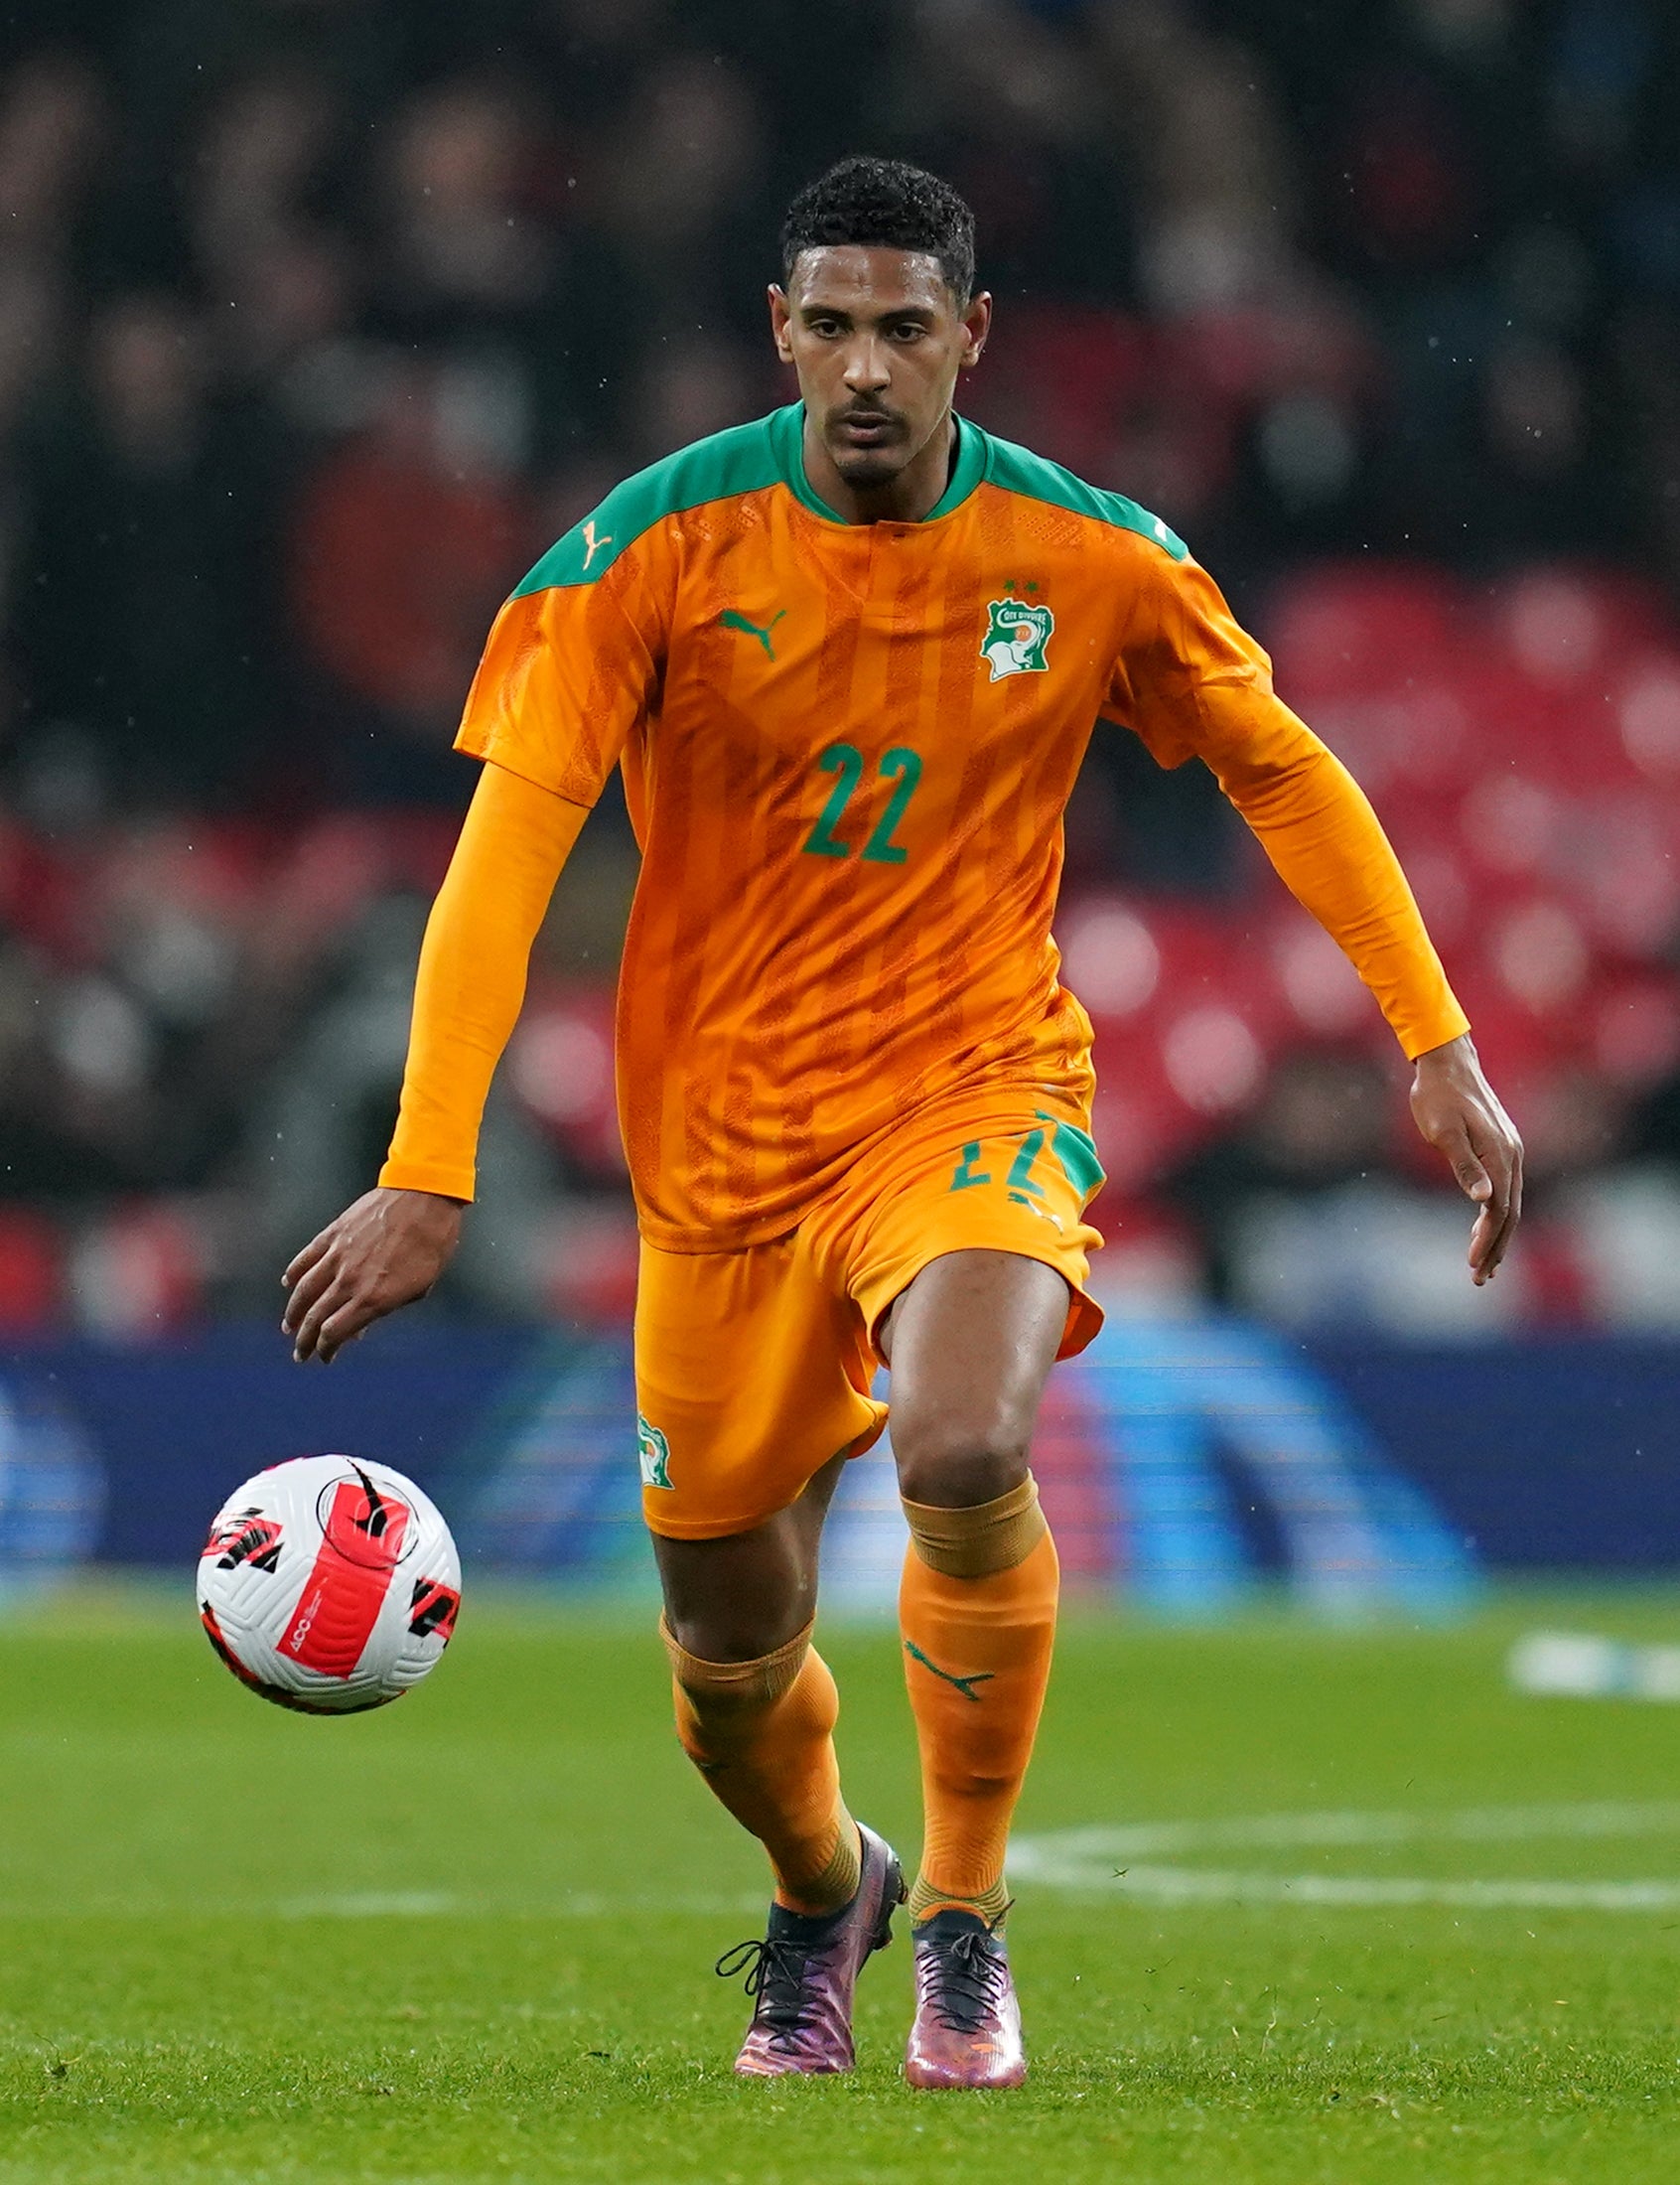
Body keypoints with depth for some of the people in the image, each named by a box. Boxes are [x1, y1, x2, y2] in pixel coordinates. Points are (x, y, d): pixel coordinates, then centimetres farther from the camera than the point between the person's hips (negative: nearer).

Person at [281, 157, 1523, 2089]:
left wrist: (1438, 1046, 4)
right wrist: (429, 1173, -23)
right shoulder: (656, 548, -11)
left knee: (964, 1454, -32)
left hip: (975, 1091, -1)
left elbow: (1281, 771, 9)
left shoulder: (1091, 558, -6)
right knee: (728, 1653, 7)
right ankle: (819, 1897, 44)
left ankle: (965, 1915, -9)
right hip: (722, 1122, 1)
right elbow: (508, 841, -15)